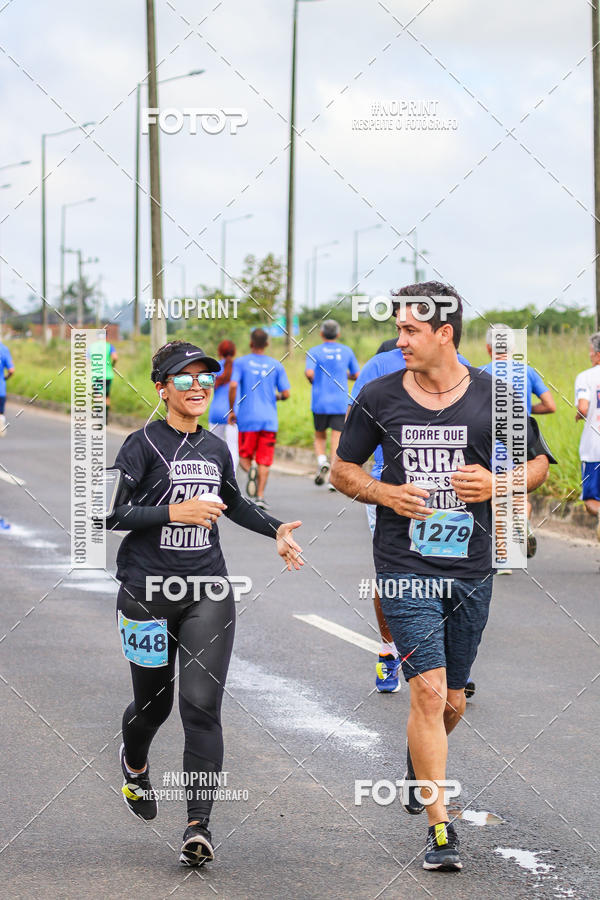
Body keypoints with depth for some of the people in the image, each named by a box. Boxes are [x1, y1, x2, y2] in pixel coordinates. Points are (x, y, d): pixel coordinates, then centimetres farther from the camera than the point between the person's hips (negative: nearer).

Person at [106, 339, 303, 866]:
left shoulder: (216, 449, 10)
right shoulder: (144, 444, -7)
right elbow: (107, 512, -14)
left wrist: (276, 530, 17)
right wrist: (173, 512, -20)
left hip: (207, 591, 3)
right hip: (148, 590, -3)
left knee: (202, 704, -11)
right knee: (154, 701, 13)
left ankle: (199, 826, -14)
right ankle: (134, 764, 49)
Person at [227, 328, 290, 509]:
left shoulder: (241, 363, -1)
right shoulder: (276, 365, 5)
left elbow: (233, 386, -14)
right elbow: (286, 394, 1)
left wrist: (231, 411, -3)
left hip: (247, 419, -1)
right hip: (269, 420, 1)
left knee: (244, 456, 12)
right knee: (264, 460, 3)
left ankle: (250, 470, -21)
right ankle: (260, 496, -9)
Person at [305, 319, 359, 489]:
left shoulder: (314, 352, -1)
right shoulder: (347, 351, 5)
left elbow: (309, 373, -16)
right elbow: (356, 375, 9)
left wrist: (313, 381, 6)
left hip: (320, 402, 0)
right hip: (340, 403, 0)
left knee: (320, 436, 17)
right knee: (336, 438, -1)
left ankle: (322, 461, -9)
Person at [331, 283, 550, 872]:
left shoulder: (493, 397, 0)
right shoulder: (378, 398, -1)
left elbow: (537, 464, 11)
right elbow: (342, 469, 10)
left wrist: (496, 483, -10)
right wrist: (385, 493, -10)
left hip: (471, 570, 2)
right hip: (405, 567, -2)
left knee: (452, 700, 13)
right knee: (429, 691, -14)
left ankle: (420, 771, 46)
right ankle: (440, 828, -9)